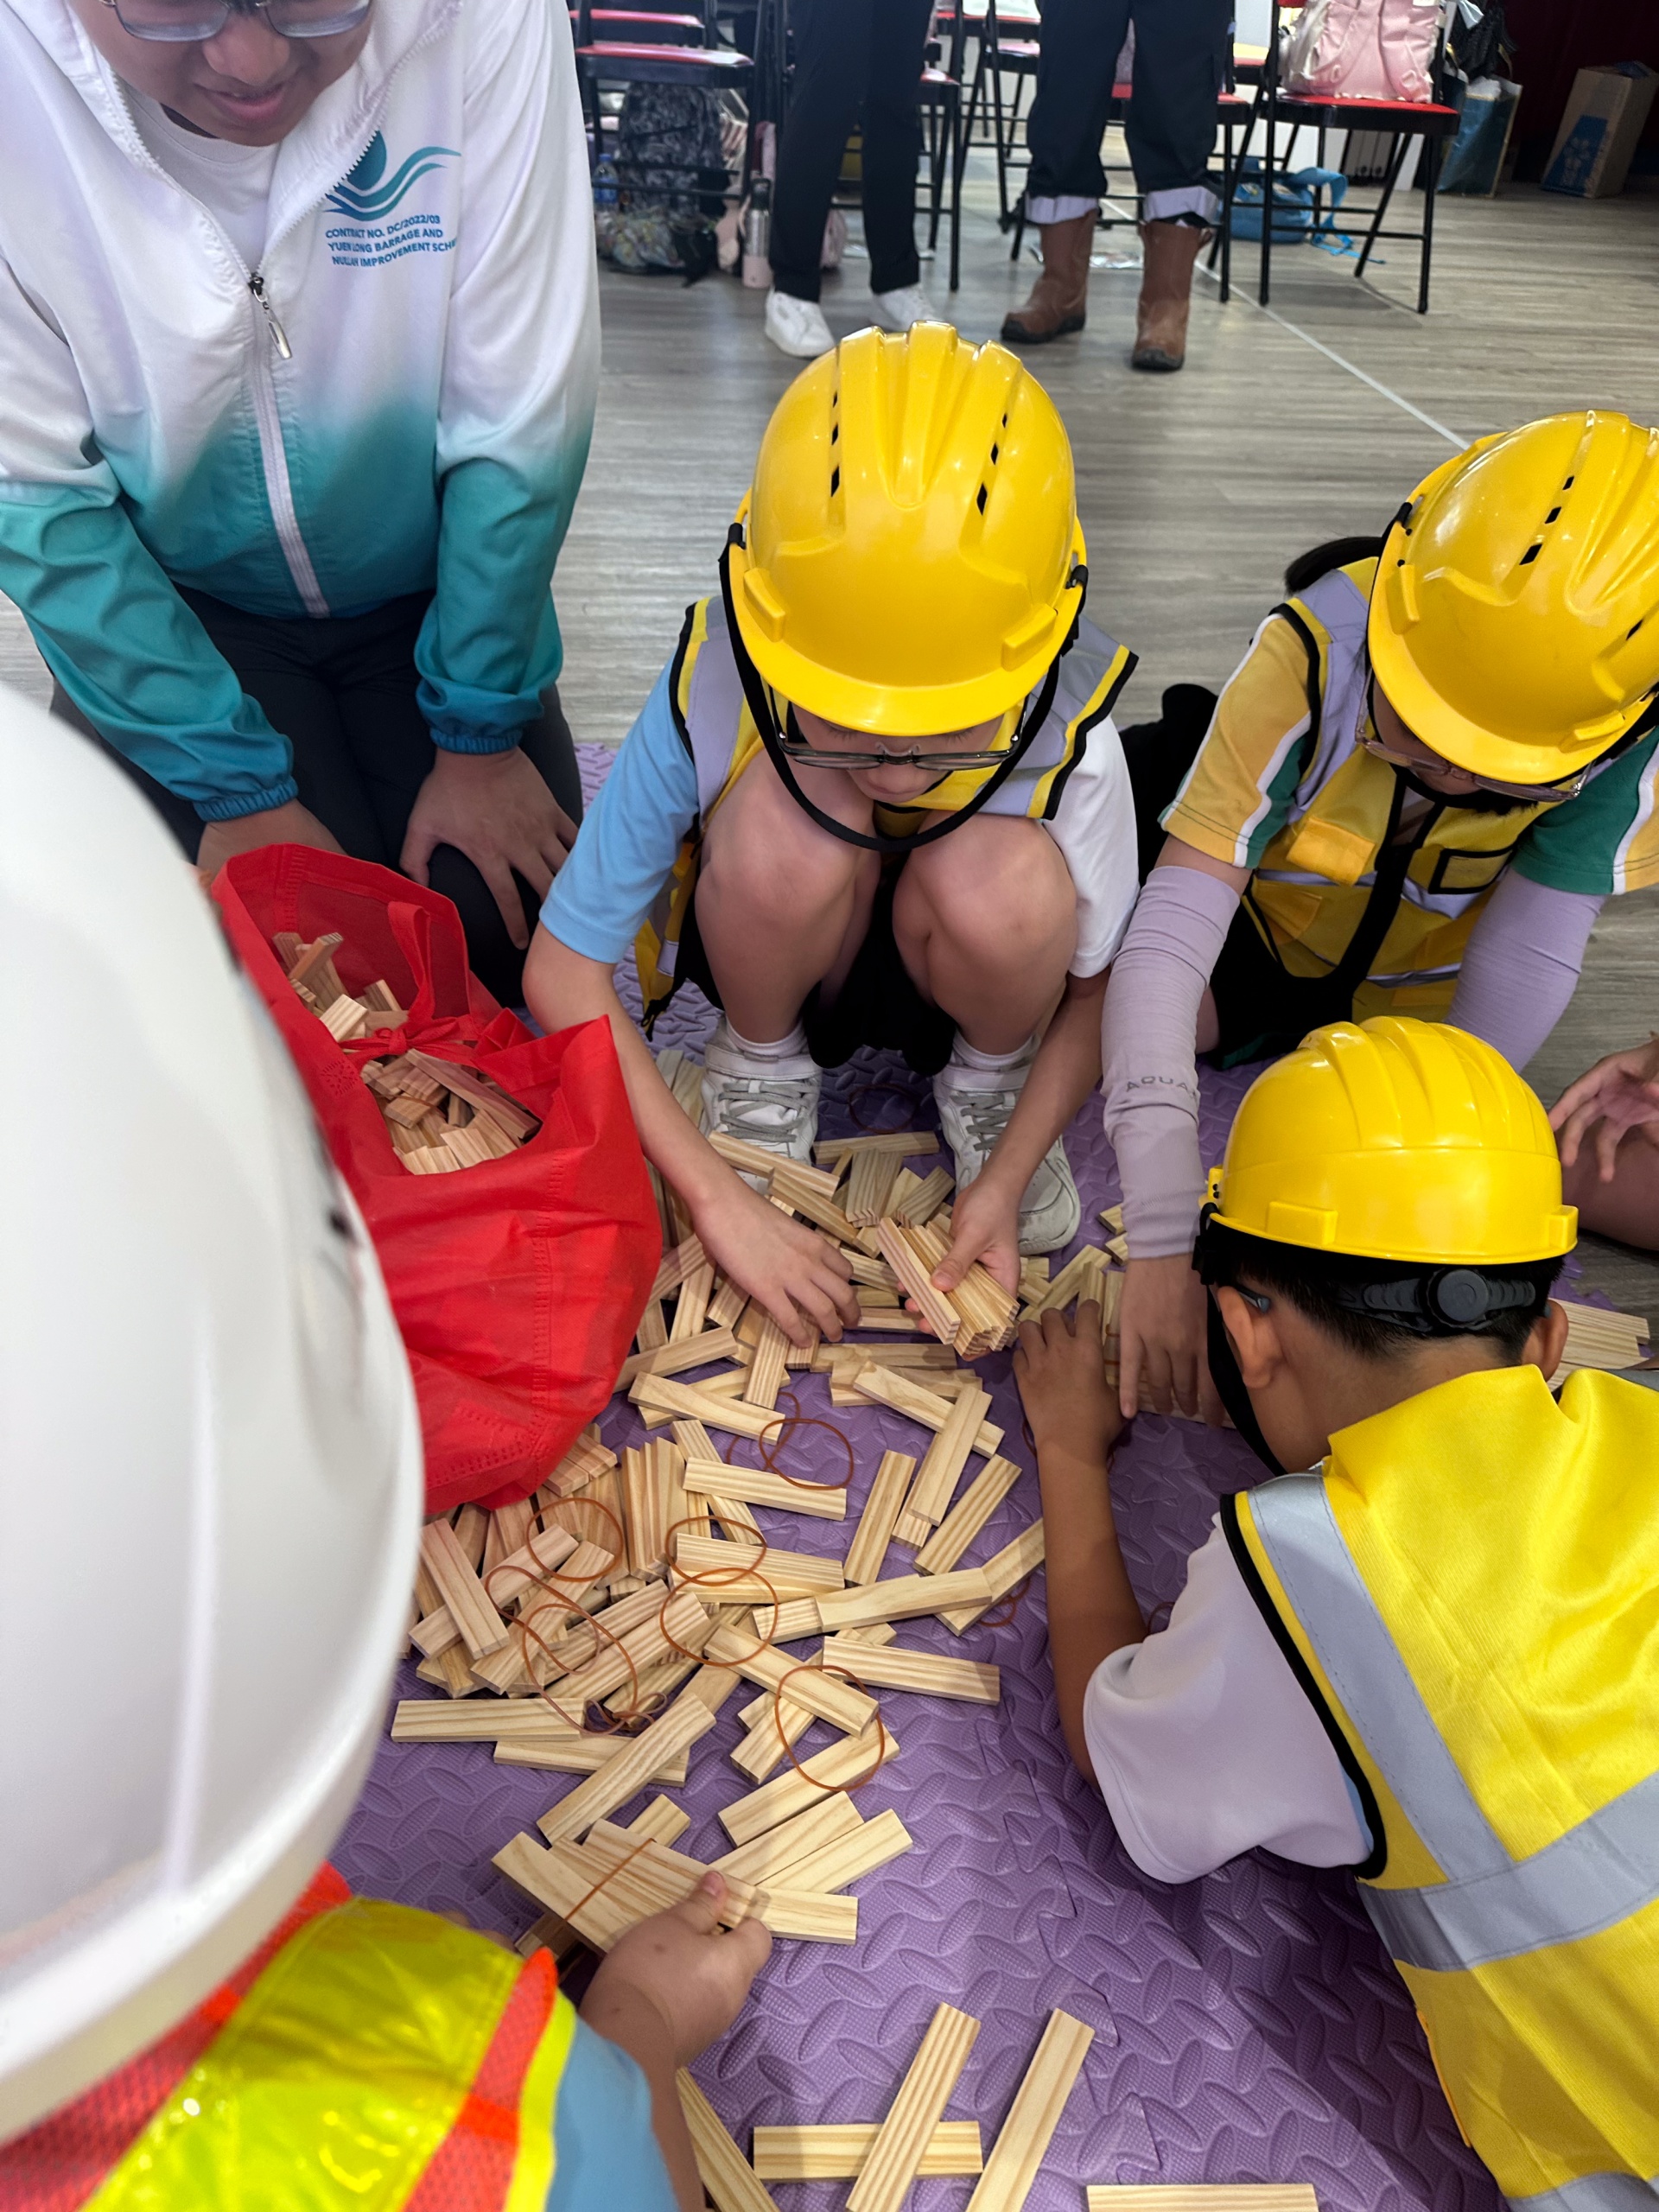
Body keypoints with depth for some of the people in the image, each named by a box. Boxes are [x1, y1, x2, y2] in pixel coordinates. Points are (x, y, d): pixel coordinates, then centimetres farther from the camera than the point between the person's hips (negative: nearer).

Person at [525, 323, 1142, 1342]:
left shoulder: (1065, 733, -27)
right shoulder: (712, 694, -30)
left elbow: (1097, 992, -11)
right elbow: (563, 967, -23)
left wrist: (1001, 1183, -23)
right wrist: (717, 1196, -28)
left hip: (957, 973, 1)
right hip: (780, 958, 0)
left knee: (1008, 885, -36)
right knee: (790, 822, -35)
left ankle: (988, 1080, -1)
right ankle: (760, 1066, -5)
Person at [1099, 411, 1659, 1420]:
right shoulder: (1312, 657, -36)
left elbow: (1522, 968, -26)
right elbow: (1165, 947, -42)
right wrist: (1165, 1248, -49)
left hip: (1416, 983, 3)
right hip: (1259, 927, -2)